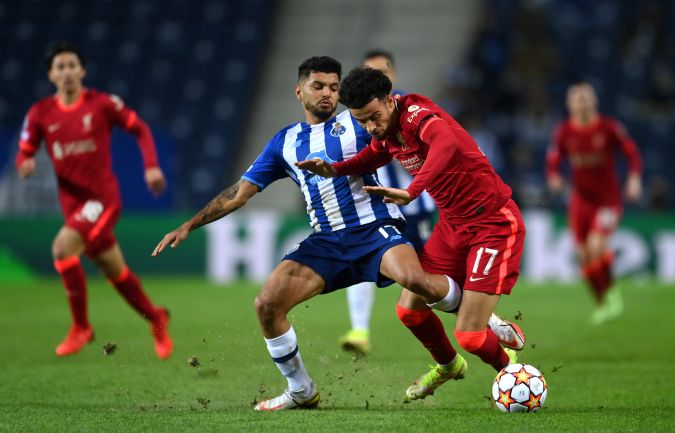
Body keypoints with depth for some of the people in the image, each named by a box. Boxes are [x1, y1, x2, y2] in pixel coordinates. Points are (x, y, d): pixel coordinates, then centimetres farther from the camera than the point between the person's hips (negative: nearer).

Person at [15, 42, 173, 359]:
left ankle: (81, 327, -13)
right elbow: (24, 155, 7)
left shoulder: (102, 103, -4)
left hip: (103, 197, -4)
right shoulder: (40, 113, 4)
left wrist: (151, 166, -7)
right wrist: (25, 164, -17)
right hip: (72, 203, 4)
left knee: (62, 247, -26)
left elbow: (140, 129, 5)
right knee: (116, 273, 12)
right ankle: (156, 319, 37)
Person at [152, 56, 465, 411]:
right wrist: (188, 226, 13)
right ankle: (301, 392, 10)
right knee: (267, 305, -10)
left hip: (375, 230, -4)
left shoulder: (356, 122, 5)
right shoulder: (286, 142, 15)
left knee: (416, 280, -34)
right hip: (327, 243, 4)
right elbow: (240, 192, 17)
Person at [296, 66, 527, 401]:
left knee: (469, 336, -12)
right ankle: (447, 366, 36)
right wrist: (334, 169, 3)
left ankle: (510, 367, 21)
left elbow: (446, 144, -48)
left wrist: (411, 192, -59)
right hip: (453, 224, 8)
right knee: (409, 310, 6)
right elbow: (374, 156, 22)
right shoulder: (386, 133, 0)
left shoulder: (418, 116, -26)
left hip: (494, 224, -8)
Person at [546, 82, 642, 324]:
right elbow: (553, 159, 4)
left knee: (596, 246, -22)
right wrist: (553, 176, -18)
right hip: (581, 201, 3)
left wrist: (635, 178, -17)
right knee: (585, 255, 1)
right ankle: (602, 304, 19)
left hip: (608, 199, -3)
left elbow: (631, 152, -2)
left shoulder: (609, 127, -10)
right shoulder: (564, 132, -3)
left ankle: (611, 293, 1)